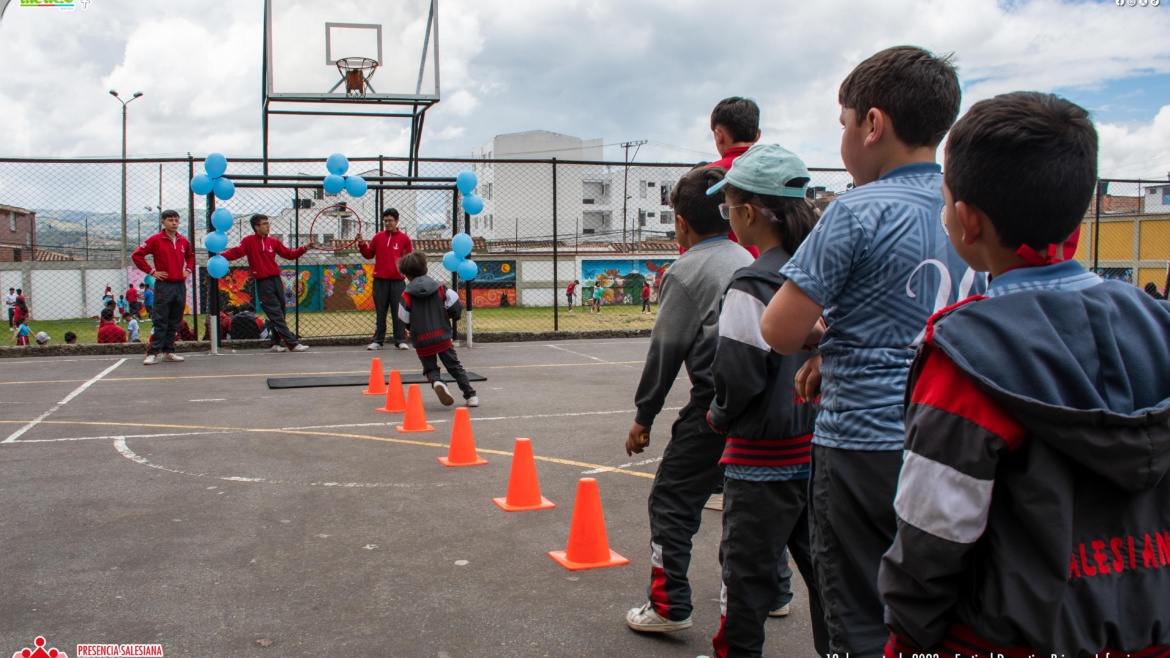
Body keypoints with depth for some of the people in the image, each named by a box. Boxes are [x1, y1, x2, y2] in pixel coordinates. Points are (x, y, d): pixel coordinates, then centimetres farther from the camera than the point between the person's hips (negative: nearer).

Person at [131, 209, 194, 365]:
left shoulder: (183, 241, 11)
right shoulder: (155, 240, -4)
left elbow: (190, 256, 30)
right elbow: (136, 255, -5)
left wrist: (188, 269, 13)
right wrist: (151, 271, -8)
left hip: (180, 285, 5)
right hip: (164, 285, -5)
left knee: (175, 322, 8)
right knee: (159, 321, -7)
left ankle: (168, 351, 16)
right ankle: (152, 353, -5)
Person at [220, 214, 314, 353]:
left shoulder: (273, 241, 11)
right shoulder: (248, 241, -2)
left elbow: (289, 254, 12)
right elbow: (235, 252, -11)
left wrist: (304, 248, 1)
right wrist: (221, 256, -27)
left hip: (276, 280, 6)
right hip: (263, 283, -6)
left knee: (280, 314, 9)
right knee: (277, 315, -7)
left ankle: (276, 342, 20)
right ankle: (293, 344, -10)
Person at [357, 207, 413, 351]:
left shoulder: (404, 238, 3)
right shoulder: (378, 237, 8)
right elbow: (369, 254, 10)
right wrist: (362, 244, -4)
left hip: (398, 281, -2)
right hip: (380, 281, 2)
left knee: (398, 312, 2)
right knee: (380, 312, 7)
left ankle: (400, 340, 7)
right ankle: (378, 340, 12)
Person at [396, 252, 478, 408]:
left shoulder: (407, 295, -4)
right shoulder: (439, 288, 0)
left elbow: (404, 320, 0)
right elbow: (455, 307, -2)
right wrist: (447, 317, 19)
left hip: (421, 341, -1)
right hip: (442, 337, 1)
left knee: (430, 368, 13)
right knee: (455, 367, 11)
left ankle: (437, 383, -20)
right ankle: (470, 395, 4)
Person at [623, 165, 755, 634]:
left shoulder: (686, 271, -6)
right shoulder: (750, 261, 13)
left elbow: (665, 349, -7)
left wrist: (644, 415, 0)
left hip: (714, 403, -7)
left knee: (671, 500, 2)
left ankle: (669, 606, 1)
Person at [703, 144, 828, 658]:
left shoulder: (752, 285, -19)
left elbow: (737, 375, -19)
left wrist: (719, 417, 0)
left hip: (763, 455, -7)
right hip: (820, 445, 7)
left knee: (747, 564, 9)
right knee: (820, 559, 19)